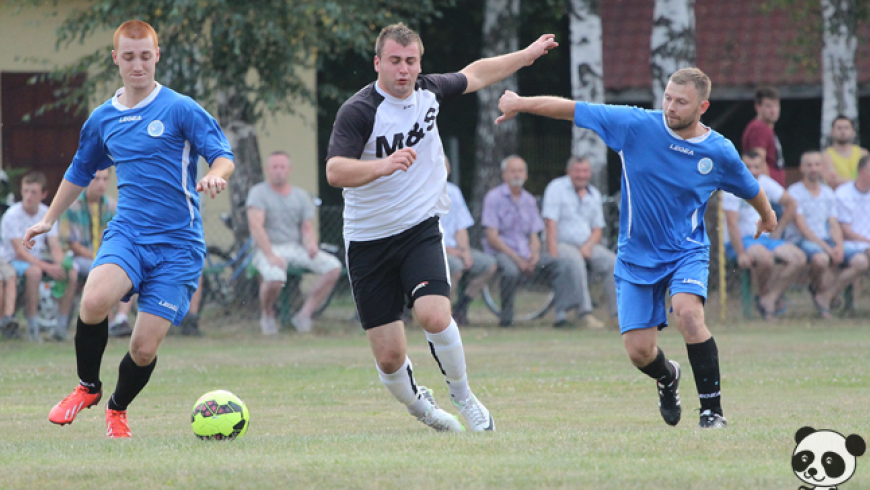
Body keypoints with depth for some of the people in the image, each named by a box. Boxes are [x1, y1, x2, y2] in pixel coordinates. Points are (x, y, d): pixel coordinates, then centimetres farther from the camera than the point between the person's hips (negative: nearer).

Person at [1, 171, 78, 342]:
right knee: (34, 272, -39)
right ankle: (32, 327, -30)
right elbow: (20, 252, -21)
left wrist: (60, 264, -26)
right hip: (14, 261, -5)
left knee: (72, 273, -19)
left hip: (38, 259, 5)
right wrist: (47, 267, -32)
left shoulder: (47, 214, 2)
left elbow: (55, 247, -2)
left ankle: (61, 326, -11)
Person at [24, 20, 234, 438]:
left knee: (144, 348, -7)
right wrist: (49, 220, 35)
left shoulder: (181, 109, -3)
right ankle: (87, 387, -2)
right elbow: (80, 172, 28)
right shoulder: (103, 119, 12)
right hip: (127, 232, 3)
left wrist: (215, 176, -29)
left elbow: (223, 155, -5)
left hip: (178, 243, -3)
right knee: (93, 302, -29)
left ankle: (117, 409, 26)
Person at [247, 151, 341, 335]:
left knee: (333, 267, -17)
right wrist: (270, 256, -26)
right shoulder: (259, 192, -2)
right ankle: (267, 316, -4)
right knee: (275, 278, -38)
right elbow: (256, 226, -15)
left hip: (296, 249, 5)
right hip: (268, 249, -5)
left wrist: (311, 244, -14)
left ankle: (304, 315, -12)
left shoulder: (300, 196, 14)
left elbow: (307, 228, 11)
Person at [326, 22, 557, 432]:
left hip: (420, 229, 3)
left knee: (434, 316, -25)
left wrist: (527, 55, 33)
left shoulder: (428, 91, 1)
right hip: (369, 240, -2)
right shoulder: (358, 111, -16)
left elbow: (474, 75, 23)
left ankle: (462, 395, 2)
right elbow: (335, 171, -30)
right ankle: (416, 403, 30)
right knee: (389, 358, -4)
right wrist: (384, 165, -46)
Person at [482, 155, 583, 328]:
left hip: (526, 254, 6)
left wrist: (534, 254, -9)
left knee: (564, 264, -16)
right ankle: (506, 318, -21)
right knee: (511, 270, -39)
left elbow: (534, 236, 15)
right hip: (501, 252, -6)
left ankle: (563, 313, -26)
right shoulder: (494, 197, -2)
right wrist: (517, 259, -17)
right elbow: (492, 237, -9)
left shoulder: (529, 200, 17)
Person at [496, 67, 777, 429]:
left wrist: (767, 216, 32)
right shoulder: (637, 126, -10)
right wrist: (521, 104, -5)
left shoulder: (720, 152, -7)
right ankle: (667, 378, 34)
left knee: (688, 312, -32)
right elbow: (574, 110, -5)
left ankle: (712, 408, -22)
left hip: (687, 251, -1)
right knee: (639, 350, -5)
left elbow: (750, 189, 15)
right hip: (637, 257, 1)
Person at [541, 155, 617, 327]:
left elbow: (597, 229, 14)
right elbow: (550, 222, -12)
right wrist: (553, 253, -23)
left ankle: (618, 312, -19)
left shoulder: (594, 195, 14)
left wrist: (588, 246, -8)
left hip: (587, 245, 6)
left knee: (614, 262, -18)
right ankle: (585, 313, -42)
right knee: (576, 261, -37)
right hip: (562, 243, -6)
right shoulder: (557, 188, -3)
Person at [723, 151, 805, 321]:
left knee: (798, 258, -15)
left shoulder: (765, 183, 7)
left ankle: (768, 299, -20)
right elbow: (731, 224, -19)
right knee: (766, 258, -37)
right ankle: (764, 296, -11)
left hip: (766, 237, 7)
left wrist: (779, 229, 9)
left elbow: (791, 203, 20)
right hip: (742, 241, -7)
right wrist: (741, 254, -27)